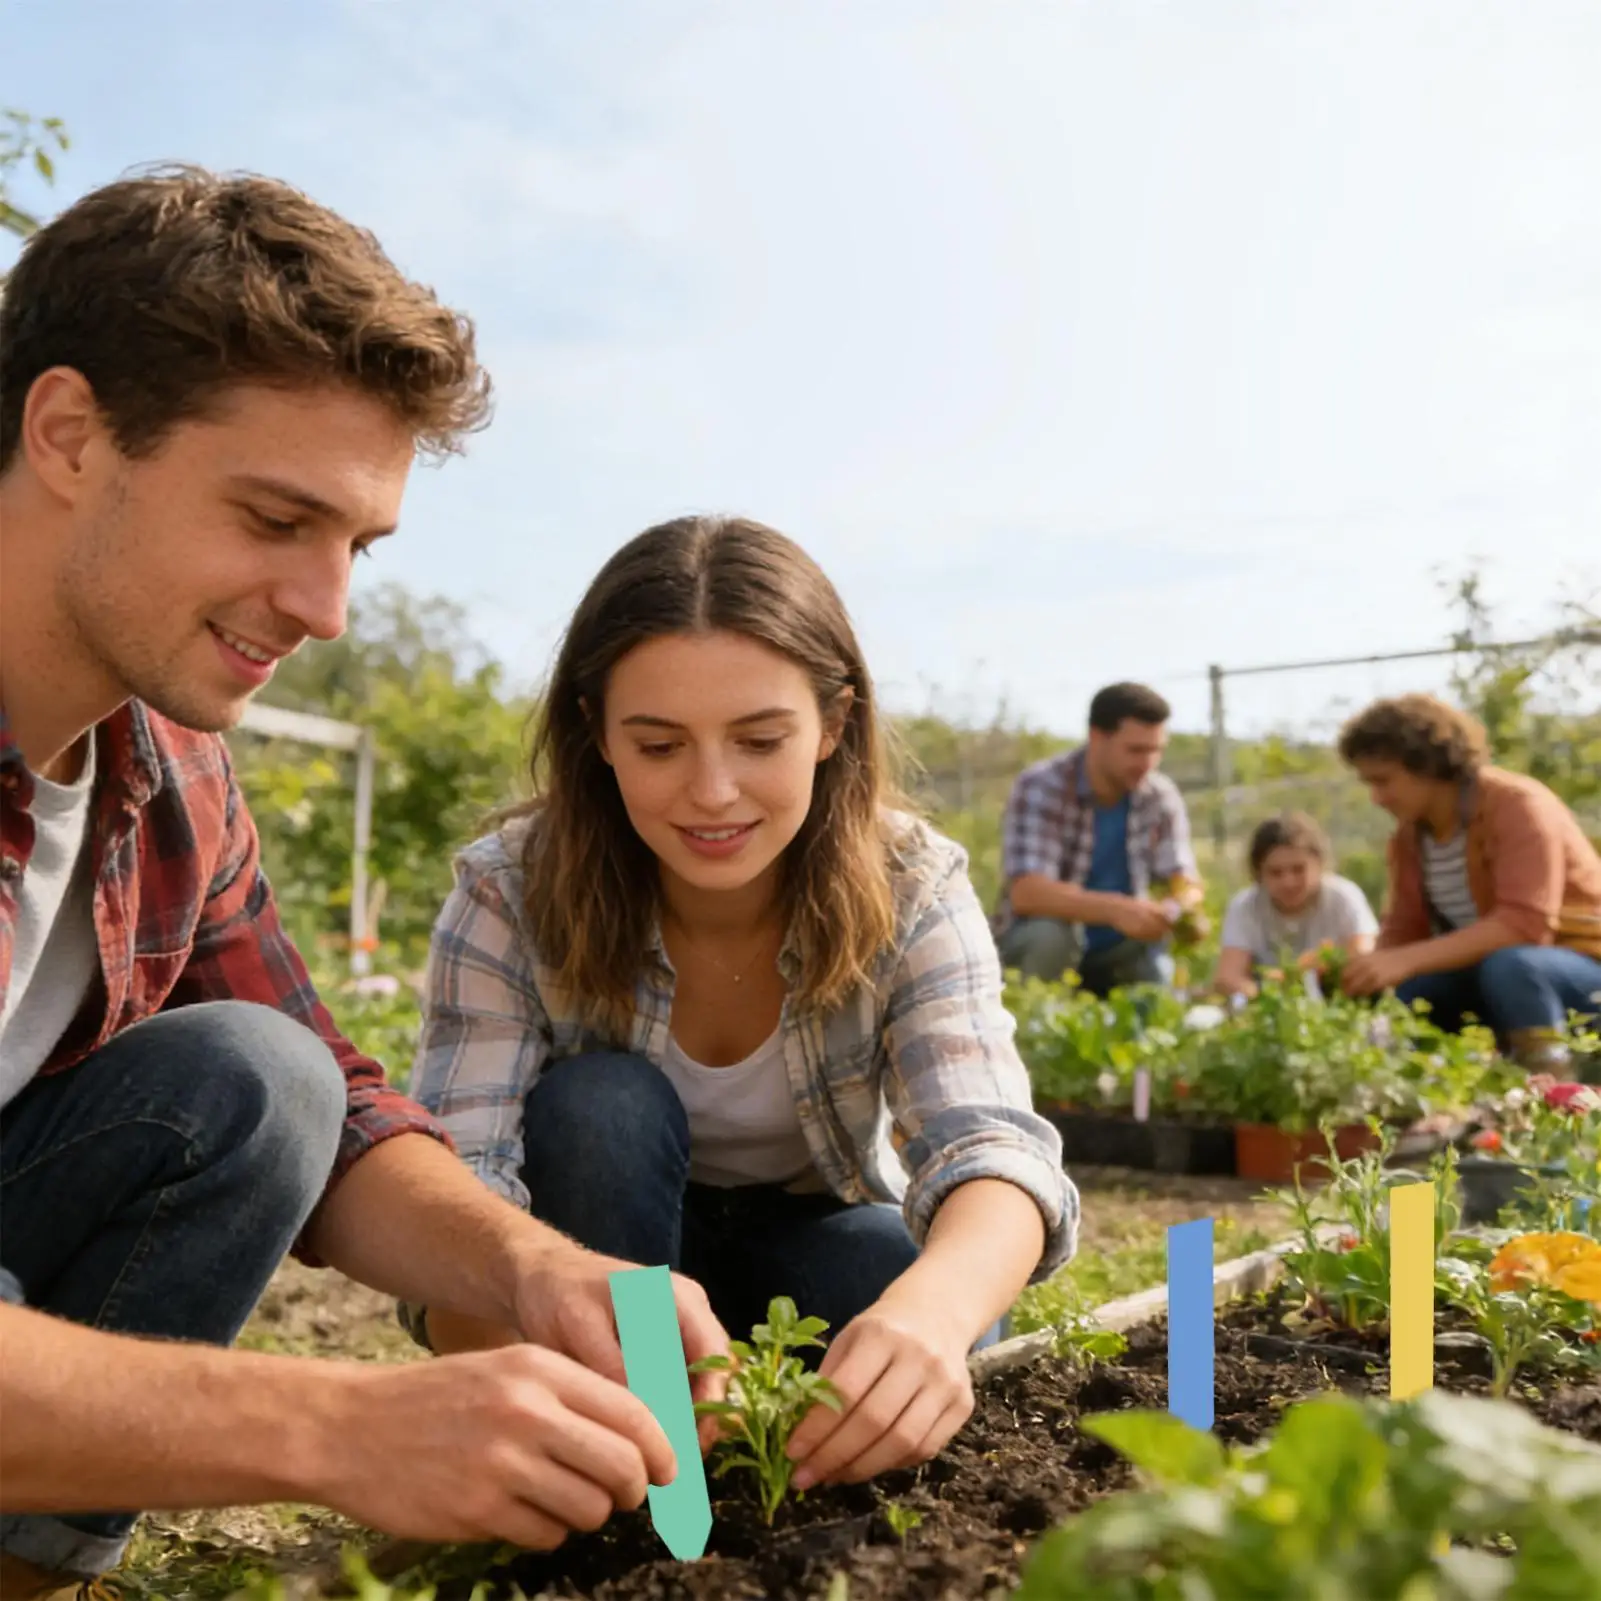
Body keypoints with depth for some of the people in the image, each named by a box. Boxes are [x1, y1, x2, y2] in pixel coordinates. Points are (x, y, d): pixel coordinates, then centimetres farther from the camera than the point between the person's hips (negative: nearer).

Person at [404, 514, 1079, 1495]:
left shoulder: (911, 891, -22)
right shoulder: (511, 898, -24)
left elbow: (991, 1150, -35)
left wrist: (933, 1306, -59)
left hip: (812, 1237, 1)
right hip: (605, 1253, 0)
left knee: (918, 1331, -31)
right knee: (599, 1104, -31)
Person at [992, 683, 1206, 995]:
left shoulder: (1161, 796, -5)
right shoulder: (1041, 787, -21)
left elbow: (1183, 879, -7)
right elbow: (1026, 892, -32)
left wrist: (1186, 911, -33)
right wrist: (1114, 909, -48)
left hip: (1117, 949, 4)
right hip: (1036, 941, -4)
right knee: (1051, 932, -35)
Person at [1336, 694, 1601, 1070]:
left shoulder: (1517, 806, -22)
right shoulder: (1408, 835, 0)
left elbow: (1525, 925, -33)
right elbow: (1403, 930, 3)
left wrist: (1407, 961, -39)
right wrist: (1361, 974, -19)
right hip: (1489, 971, 7)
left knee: (1507, 966, -38)